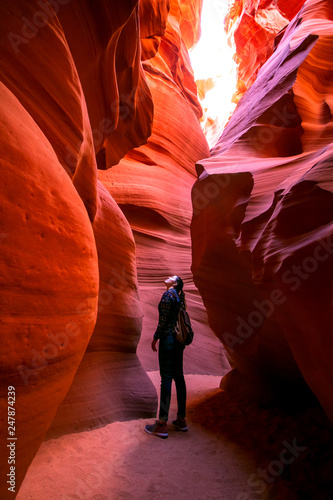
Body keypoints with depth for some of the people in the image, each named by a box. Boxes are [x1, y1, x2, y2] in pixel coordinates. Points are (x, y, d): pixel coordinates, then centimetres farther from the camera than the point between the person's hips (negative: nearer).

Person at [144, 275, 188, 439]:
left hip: (168, 339, -9)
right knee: (179, 377, 11)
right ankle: (181, 420, 18)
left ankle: (162, 425, -3)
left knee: (166, 379, -7)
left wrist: (155, 338, -7)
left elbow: (163, 319, -14)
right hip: (179, 340, 9)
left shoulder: (168, 294, -8)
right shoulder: (179, 297, 16)